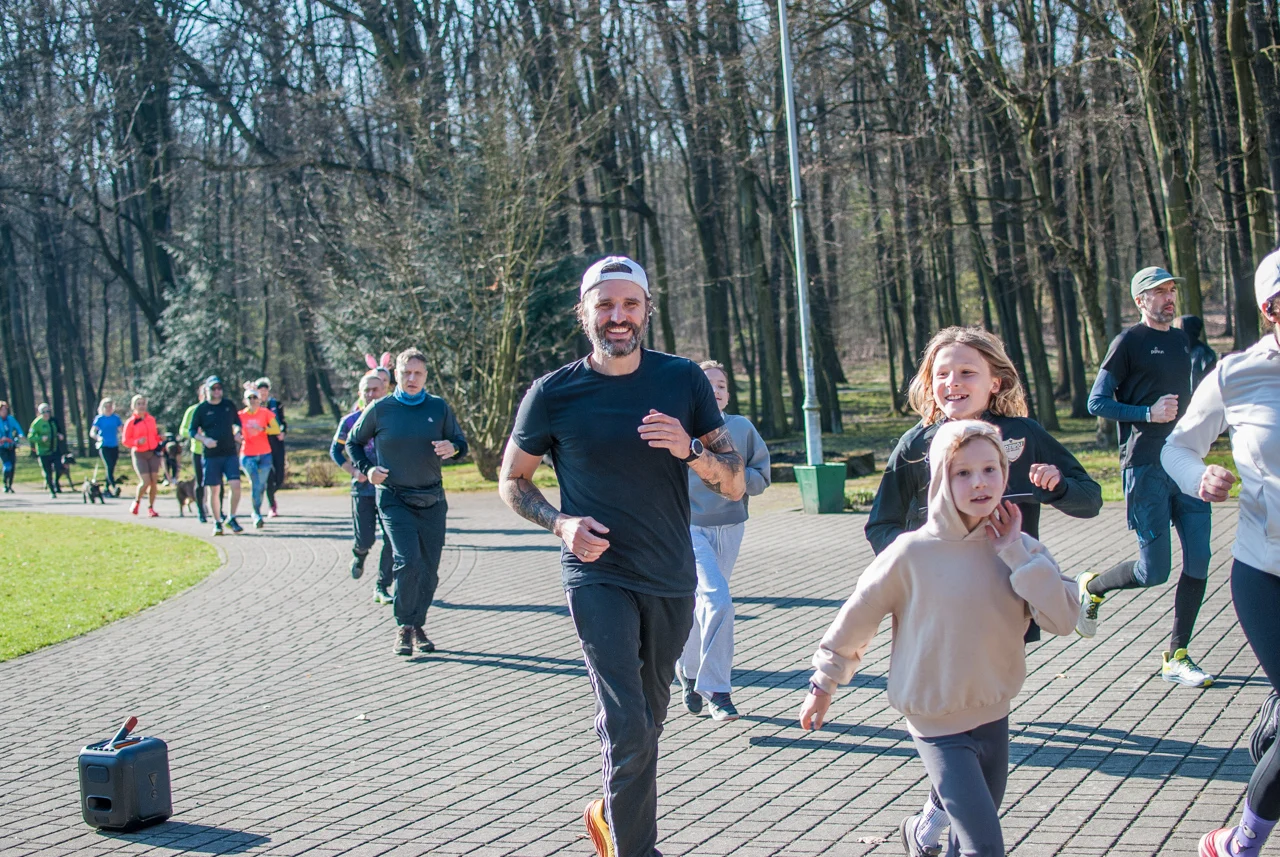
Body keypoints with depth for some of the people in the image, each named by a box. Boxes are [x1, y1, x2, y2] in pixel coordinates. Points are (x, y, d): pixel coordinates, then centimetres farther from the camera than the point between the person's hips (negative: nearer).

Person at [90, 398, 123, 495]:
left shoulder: (116, 418, 9)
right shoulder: (99, 419, 0)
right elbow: (92, 433, -6)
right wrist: (98, 437, -27)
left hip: (114, 446, 4)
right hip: (104, 446, -4)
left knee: (111, 468, 7)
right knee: (108, 466, -18)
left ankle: (107, 489, 17)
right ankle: (114, 487, -28)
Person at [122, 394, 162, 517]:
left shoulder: (151, 419, 9)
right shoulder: (130, 422, -4)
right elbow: (126, 440, -4)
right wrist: (137, 442, -20)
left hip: (153, 453, 4)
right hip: (139, 454, -4)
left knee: (154, 481, 0)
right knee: (145, 482, -13)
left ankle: (151, 508, 13)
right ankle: (136, 502, 14)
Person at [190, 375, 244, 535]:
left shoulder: (229, 405, 8)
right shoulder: (201, 409, 0)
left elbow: (237, 422, 23)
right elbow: (193, 430, 4)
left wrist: (237, 432, 3)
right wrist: (204, 439, -13)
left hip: (230, 453, 2)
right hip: (211, 455, -2)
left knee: (235, 485, -11)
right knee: (214, 490, 0)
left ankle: (232, 518, 6)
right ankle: (217, 522, 12)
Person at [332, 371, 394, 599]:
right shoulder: (351, 421, 0)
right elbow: (335, 451, 10)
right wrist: (355, 471, -4)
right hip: (362, 488, 0)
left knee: (391, 541, -5)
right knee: (365, 539, -2)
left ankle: (382, 587, 7)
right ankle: (358, 554, 36)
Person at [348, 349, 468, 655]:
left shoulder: (439, 407, 4)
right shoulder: (380, 409, 0)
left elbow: (461, 443, 11)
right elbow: (353, 442, 13)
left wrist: (452, 448, -13)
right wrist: (366, 469, -4)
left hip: (432, 500, 3)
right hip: (394, 500, -3)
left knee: (429, 568, 5)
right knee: (408, 562, -17)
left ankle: (418, 625, 21)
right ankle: (404, 627, -2)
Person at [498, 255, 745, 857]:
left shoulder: (684, 380, -2)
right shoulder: (553, 394, -7)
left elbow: (734, 485, -1)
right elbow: (512, 480, 7)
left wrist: (689, 450, -21)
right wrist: (561, 524, -12)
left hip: (671, 579, 4)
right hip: (598, 575, -4)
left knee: (649, 713, 20)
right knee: (627, 723, -17)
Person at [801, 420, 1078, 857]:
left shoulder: (1019, 549, -4)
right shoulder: (913, 552, -15)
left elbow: (1062, 618, -14)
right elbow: (857, 617, -4)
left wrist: (1016, 555, -17)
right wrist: (824, 682, 4)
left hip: (993, 718, 4)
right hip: (938, 726, -4)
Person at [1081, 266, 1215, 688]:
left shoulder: (1182, 341, 17)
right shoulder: (1129, 342, -4)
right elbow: (1097, 403, -7)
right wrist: (1148, 413, -16)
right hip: (1145, 466, -7)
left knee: (1198, 562, 0)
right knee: (1154, 570, -6)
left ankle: (1176, 658, 10)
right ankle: (1090, 588, 23)